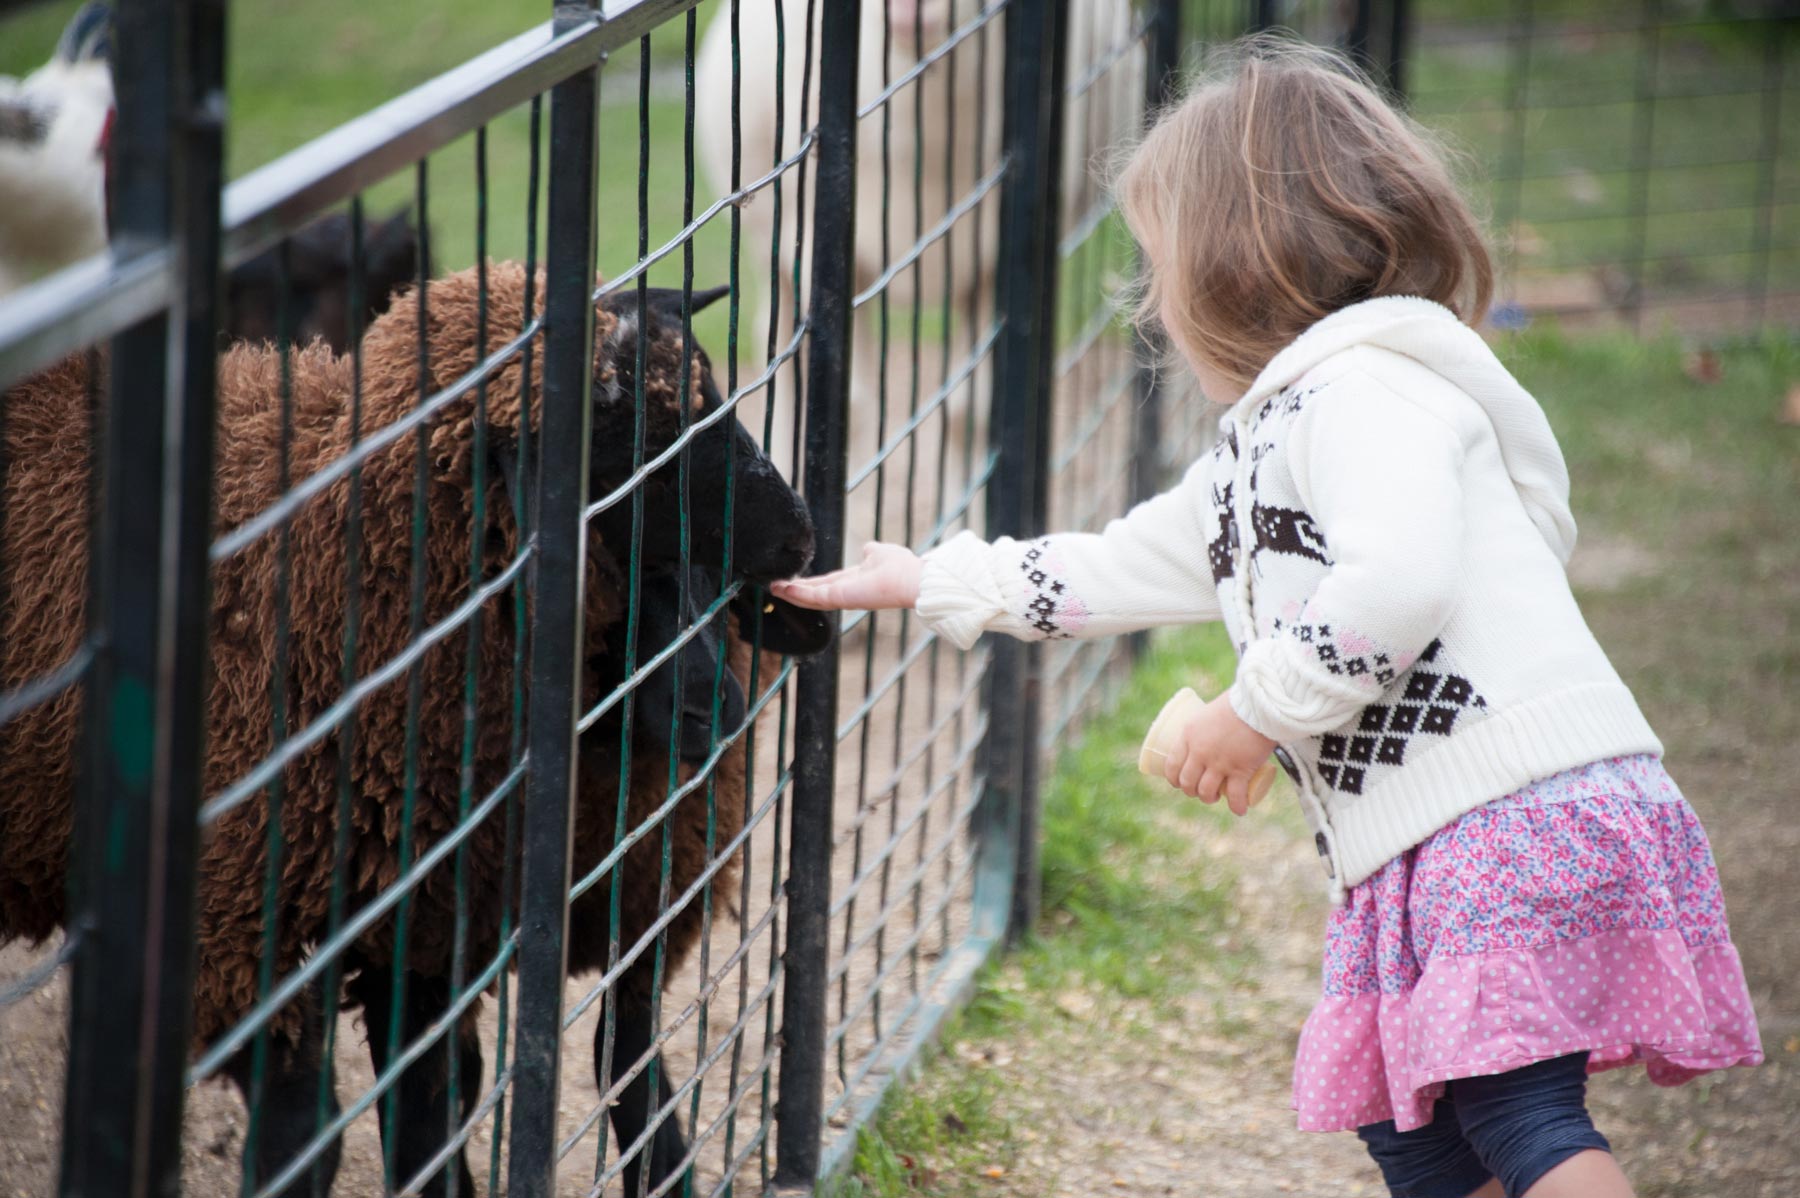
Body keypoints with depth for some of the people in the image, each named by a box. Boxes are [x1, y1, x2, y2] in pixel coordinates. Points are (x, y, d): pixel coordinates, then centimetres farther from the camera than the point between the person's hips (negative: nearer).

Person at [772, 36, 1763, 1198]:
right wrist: (924, 581, 40)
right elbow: (1112, 570, 35)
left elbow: (1397, 580, -25)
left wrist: (1258, 712, -13)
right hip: (1428, 855, 10)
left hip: (1525, 809, -10)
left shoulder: (1369, 390, -9)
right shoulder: (1256, 457, 24)